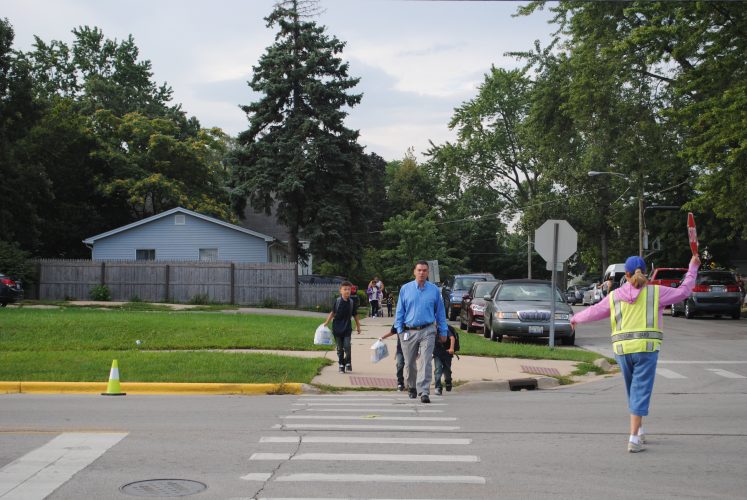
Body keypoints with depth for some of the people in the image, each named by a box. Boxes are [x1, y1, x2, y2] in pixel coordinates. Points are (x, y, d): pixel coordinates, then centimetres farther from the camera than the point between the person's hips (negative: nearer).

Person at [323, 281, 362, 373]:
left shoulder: (352, 302, -1)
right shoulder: (337, 301, -3)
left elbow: (355, 315, 8)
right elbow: (333, 313, 5)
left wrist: (358, 326, 13)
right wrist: (326, 322, 2)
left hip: (347, 328, 0)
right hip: (337, 328, 0)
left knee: (347, 346, -9)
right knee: (339, 348, 6)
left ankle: (348, 363, 10)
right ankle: (341, 365, 15)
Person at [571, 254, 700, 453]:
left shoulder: (615, 296, 8)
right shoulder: (655, 292, 3)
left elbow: (593, 311, 14)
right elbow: (683, 291, 12)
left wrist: (576, 318, 33)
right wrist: (692, 269, 25)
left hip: (622, 349, 3)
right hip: (646, 348, -3)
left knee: (634, 390, 20)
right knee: (640, 392, -3)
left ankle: (639, 430, 30)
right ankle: (634, 439, -10)